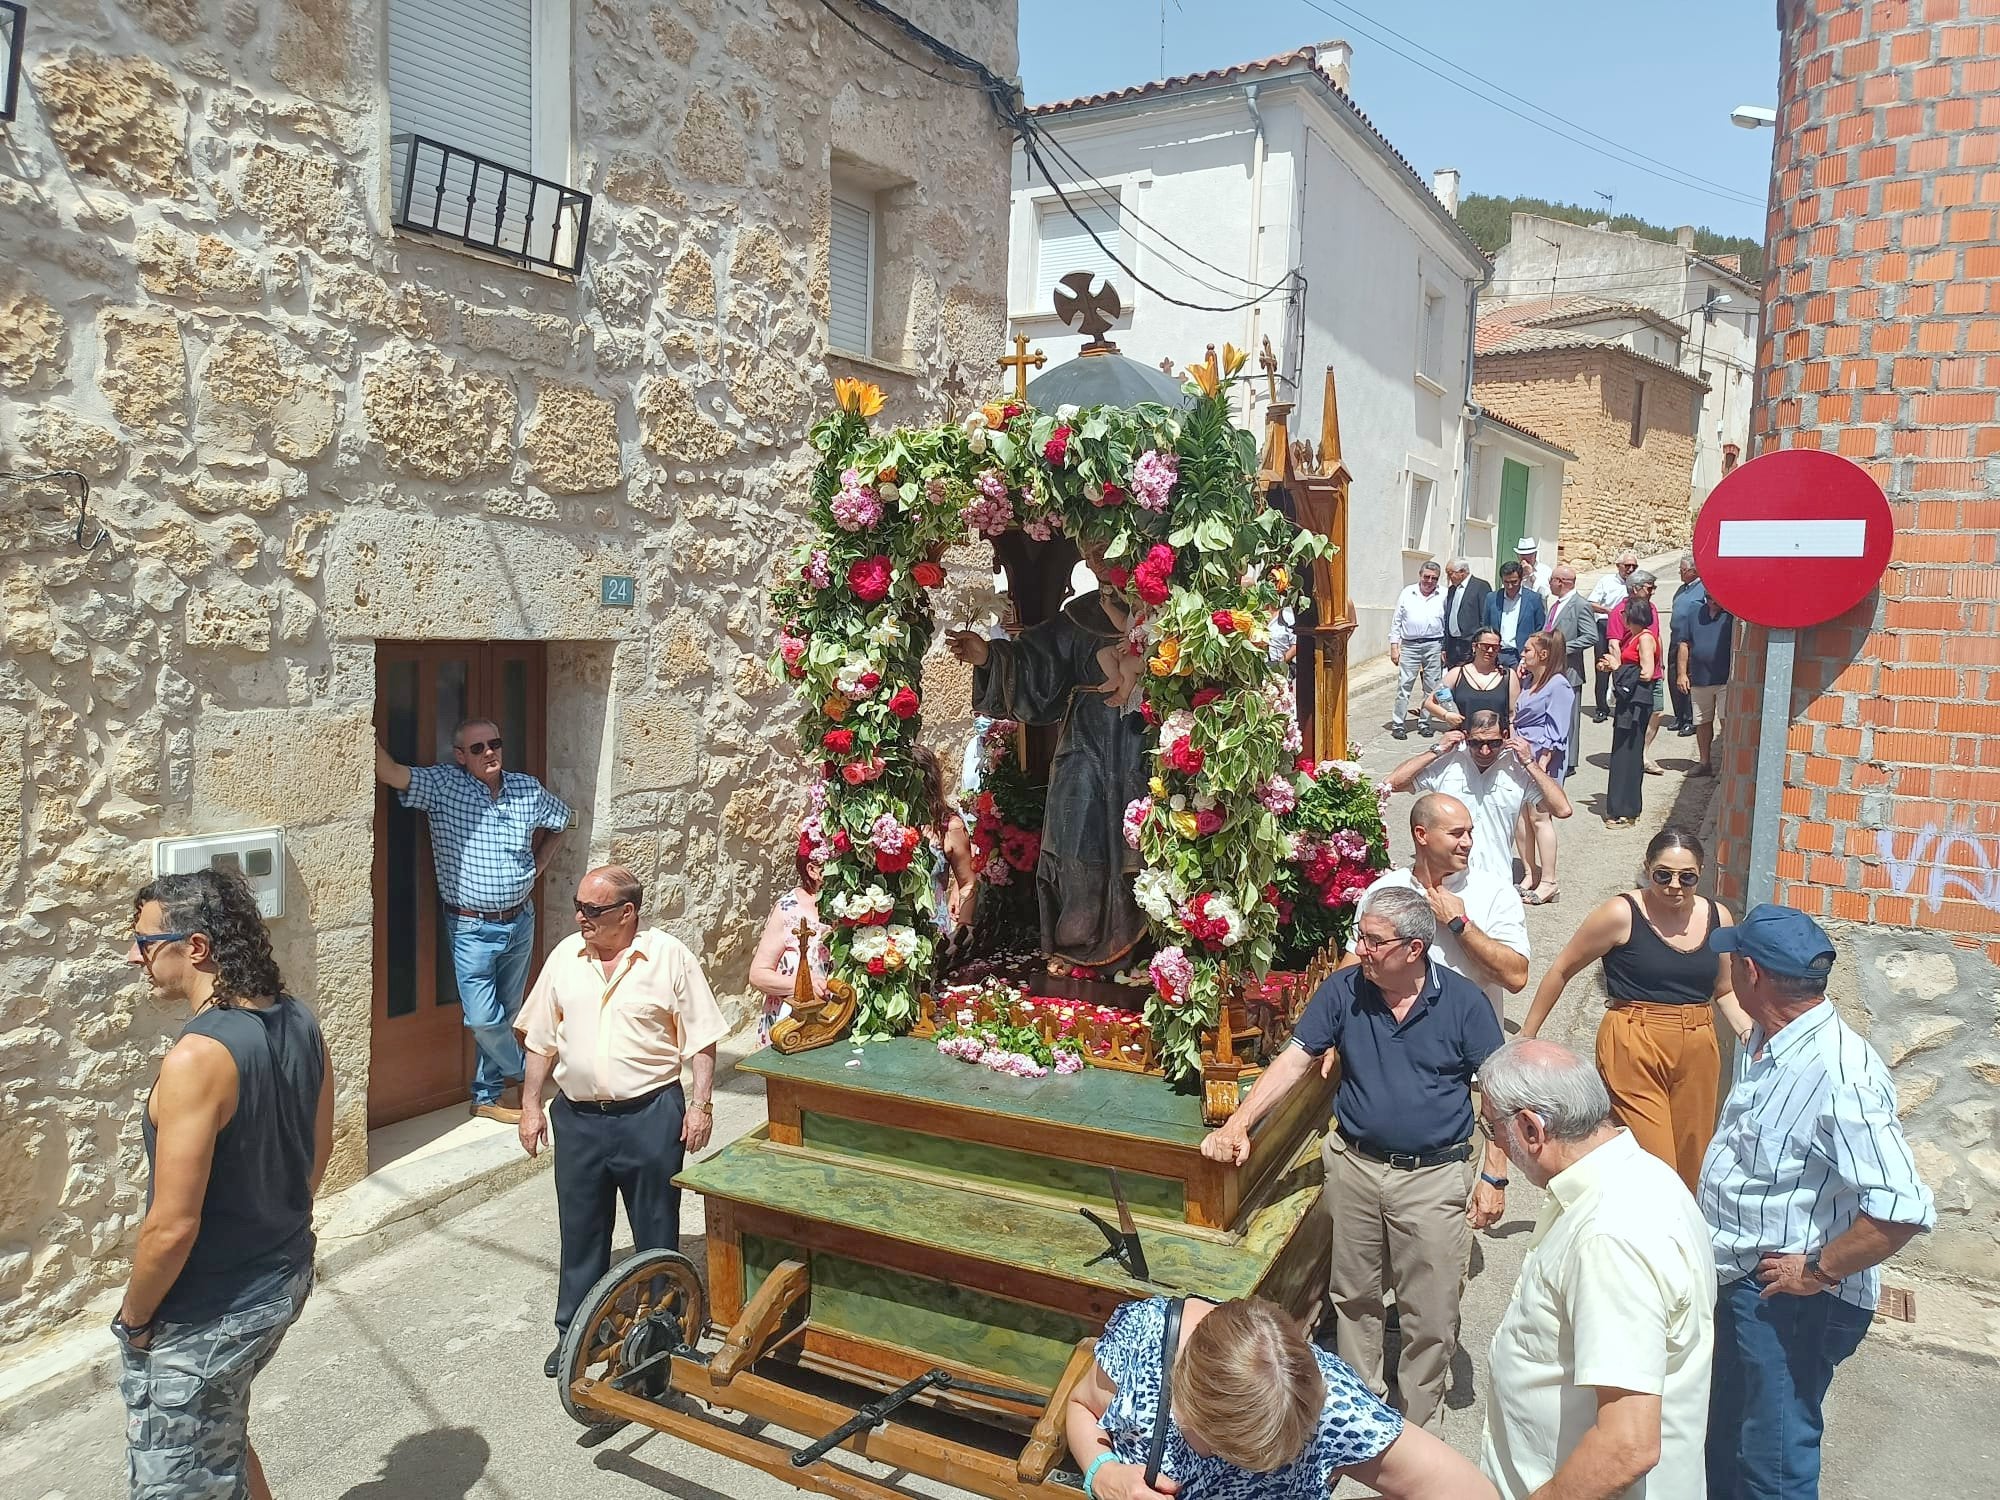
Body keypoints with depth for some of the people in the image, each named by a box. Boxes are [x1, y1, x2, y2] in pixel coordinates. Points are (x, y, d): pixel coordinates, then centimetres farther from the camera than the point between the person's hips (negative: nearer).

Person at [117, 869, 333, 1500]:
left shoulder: (198, 1057, -29)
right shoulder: (298, 1021, -4)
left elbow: (171, 1227, -25)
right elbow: (317, 1150, 9)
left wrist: (134, 1318, -8)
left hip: (205, 1317, -8)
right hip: (286, 1278, 8)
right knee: (223, 1441, 29)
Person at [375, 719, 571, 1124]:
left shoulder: (528, 788, 1)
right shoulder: (442, 785, -10)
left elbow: (560, 819, 20)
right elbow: (389, 772, -26)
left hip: (520, 921, 4)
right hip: (472, 927, -4)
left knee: (506, 1013, 13)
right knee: (483, 1019, -4)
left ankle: (487, 1095, 28)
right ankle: (526, 1074, 23)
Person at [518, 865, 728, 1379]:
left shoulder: (669, 956, -8)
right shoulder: (565, 957, 4)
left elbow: (700, 1040, -5)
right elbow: (542, 1041, 11)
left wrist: (701, 1105, -10)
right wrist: (530, 1105, 9)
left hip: (651, 1115, -3)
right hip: (578, 1118, 4)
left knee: (656, 1230, 9)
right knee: (580, 1230, 15)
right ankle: (574, 1331, 32)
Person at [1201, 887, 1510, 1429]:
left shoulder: (1462, 1001, -11)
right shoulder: (1343, 990, -6)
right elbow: (1295, 1059, -8)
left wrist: (1494, 1176, -6)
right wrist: (1237, 1125, -18)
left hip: (1434, 1175, -2)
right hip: (1355, 1165, 3)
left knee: (1431, 1314, 8)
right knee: (1354, 1297, 18)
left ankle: (1415, 1425, 29)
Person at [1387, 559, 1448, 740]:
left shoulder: (1442, 596, 6)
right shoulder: (1407, 593, 6)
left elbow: (1447, 623, 8)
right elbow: (1396, 621, 7)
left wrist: (1445, 648, 4)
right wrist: (1394, 645, 2)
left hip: (1433, 645, 1)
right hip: (1409, 645, -1)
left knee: (1431, 687, 5)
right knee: (1404, 685, -4)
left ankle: (1425, 723, 15)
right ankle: (1398, 724, 1)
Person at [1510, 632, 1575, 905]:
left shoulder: (1558, 686, -12)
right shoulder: (1527, 680, 13)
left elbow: (1555, 732, -15)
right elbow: (1512, 711, 19)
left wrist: (1542, 764, -19)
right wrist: (1517, 679, 12)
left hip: (1542, 758, -8)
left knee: (1539, 817, -5)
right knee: (1520, 815, 9)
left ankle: (1548, 882, 1)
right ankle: (1530, 874, 19)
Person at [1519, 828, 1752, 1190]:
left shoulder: (1717, 917, 5)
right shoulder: (1621, 914, -10)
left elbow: (1724, 991, 19)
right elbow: (1562, 971, -3)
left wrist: (1752, 1035, 2)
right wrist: (1527, 1037, 0)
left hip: (1698, 1051, 5)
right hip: (1633, 1049, -5)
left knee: (1691, 1165, 12)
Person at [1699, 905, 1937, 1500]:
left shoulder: (1841, 1075, -29)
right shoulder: (1762, 1044, 1)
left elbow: (1905, 1209, -33)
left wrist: (1819, 1272, -22)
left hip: (1788, 1300, -9)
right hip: (1733, 1282, 9)